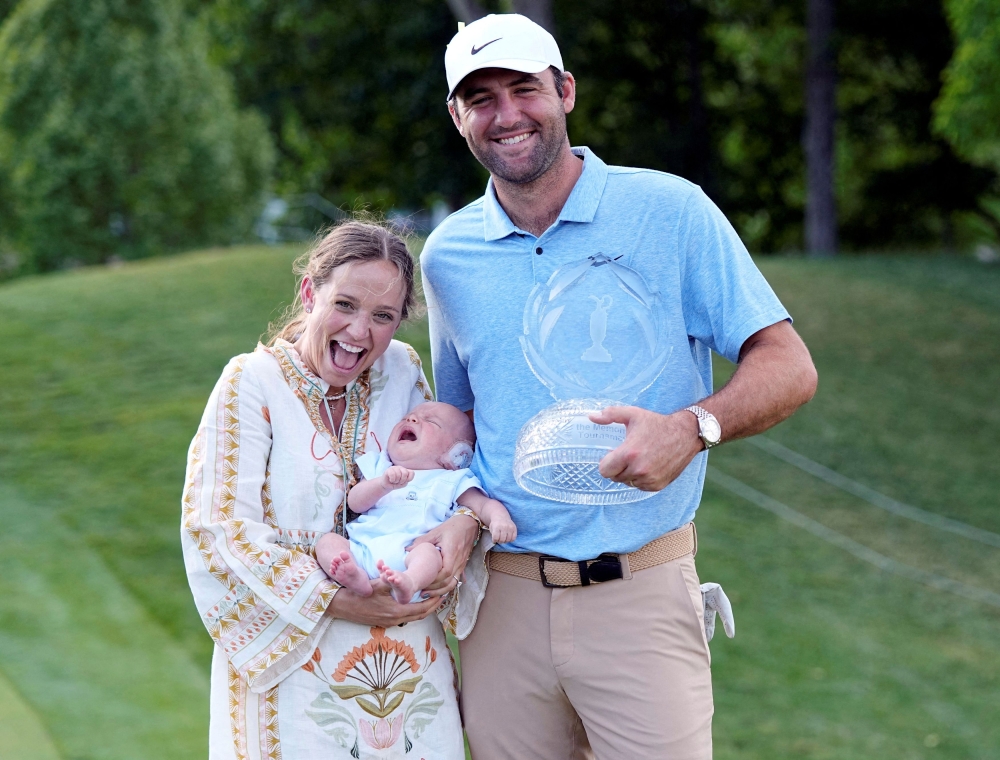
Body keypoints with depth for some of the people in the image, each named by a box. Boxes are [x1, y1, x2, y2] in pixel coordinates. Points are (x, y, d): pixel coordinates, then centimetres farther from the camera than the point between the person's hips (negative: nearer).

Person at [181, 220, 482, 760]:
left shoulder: (403, 371, 4)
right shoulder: (253, 383, -9)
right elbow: (223, 527, -14)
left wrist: (465, 522, -14)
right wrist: (336, 601, -20)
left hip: (408, 649, 4)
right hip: (294, 656, -4)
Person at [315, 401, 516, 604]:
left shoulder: (452, 481, 21)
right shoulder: (379, 469, 28)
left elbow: (484, 504, 8)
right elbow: (355, 503, 12)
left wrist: (499, 518, -17)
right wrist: (383, 484, -9)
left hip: (407, 555, -3)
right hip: (363, 548, 4)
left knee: (428, 552, -33)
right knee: (327, 541, -18)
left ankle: (409, 583, -64)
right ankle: (357, 578, -46)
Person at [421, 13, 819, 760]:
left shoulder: (670, 210, -3)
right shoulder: (447, 255, 8)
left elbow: (789, 367, -5)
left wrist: (692, 427, -24)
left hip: (640, 593, -3)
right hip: (504, 594, 3)